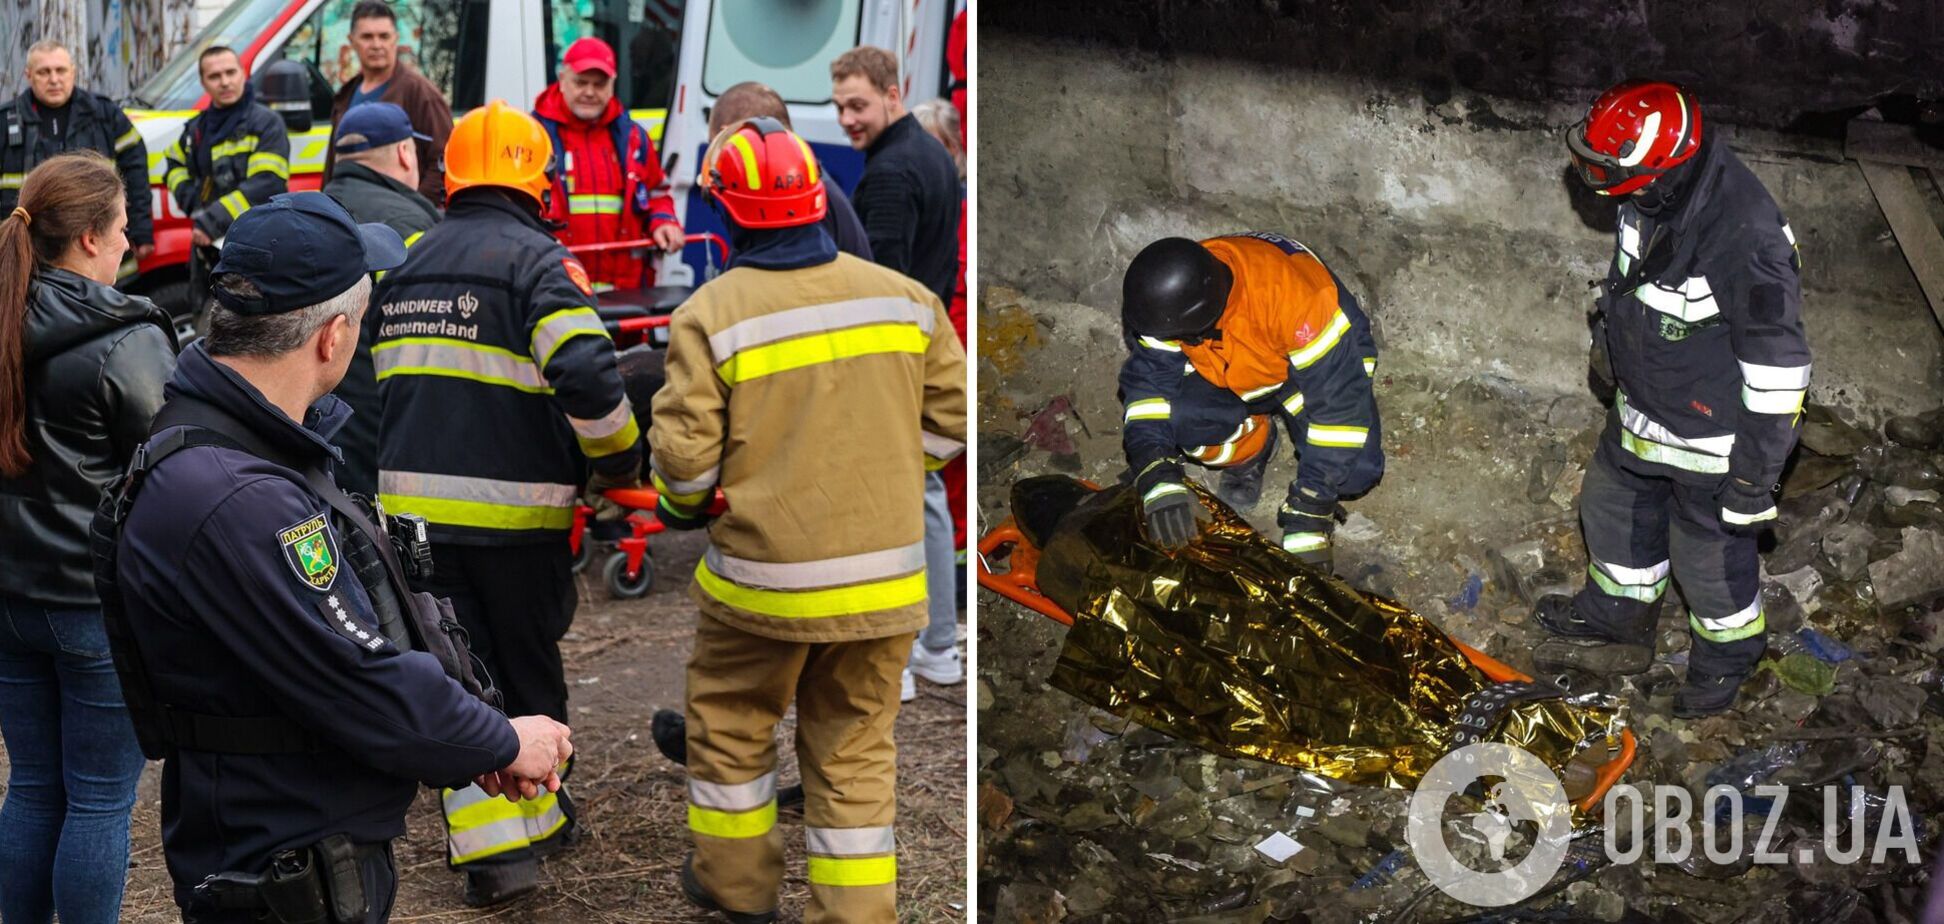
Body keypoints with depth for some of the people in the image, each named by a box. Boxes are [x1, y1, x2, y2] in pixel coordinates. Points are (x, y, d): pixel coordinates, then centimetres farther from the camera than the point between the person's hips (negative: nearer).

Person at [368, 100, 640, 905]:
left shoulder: (404, 266, 13)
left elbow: (364, 378, 19)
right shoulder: (537, 262, -9)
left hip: (417, 505, 4)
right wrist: (618, 460, -7)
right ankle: (536, 818, 29)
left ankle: (495, 847, 3)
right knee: (529, 671, 14)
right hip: (515, 508, -4)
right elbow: (586, 375, -23)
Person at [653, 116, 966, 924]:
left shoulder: (713, 314, -12)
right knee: (855, 748, 14)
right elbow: (951, 420, 4)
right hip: (883, 577, 3)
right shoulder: (902, 296, -1)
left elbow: (685, 456, -11)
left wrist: (679, 506, 11)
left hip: (765, 576, -3)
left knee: (730, 720, 21)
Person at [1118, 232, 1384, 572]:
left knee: (1356, 470, -28)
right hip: (1228, 377, 3)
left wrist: (1308, 520, -38)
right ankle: (1249, 455, 5)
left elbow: (1338, 403, -37)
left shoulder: (1297, 298, -42)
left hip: (1315, 365, -3)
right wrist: (1159, 479, -42)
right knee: (1178, 417, -28)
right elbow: (1147, 381, -25)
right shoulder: (1171, 302, -29)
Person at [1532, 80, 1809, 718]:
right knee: (1612, 506, 26)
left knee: (1710, 553, 14)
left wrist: (1755, 479, -23)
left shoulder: (1745, 241, -38)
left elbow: (1778, 373, -30)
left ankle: (1727, 657, 43)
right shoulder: (1657, 198, -12)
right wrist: (1610, 338, 26)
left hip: (1711, 437, -8)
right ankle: (1616, 623, 53)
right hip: (1642, 413, 8)